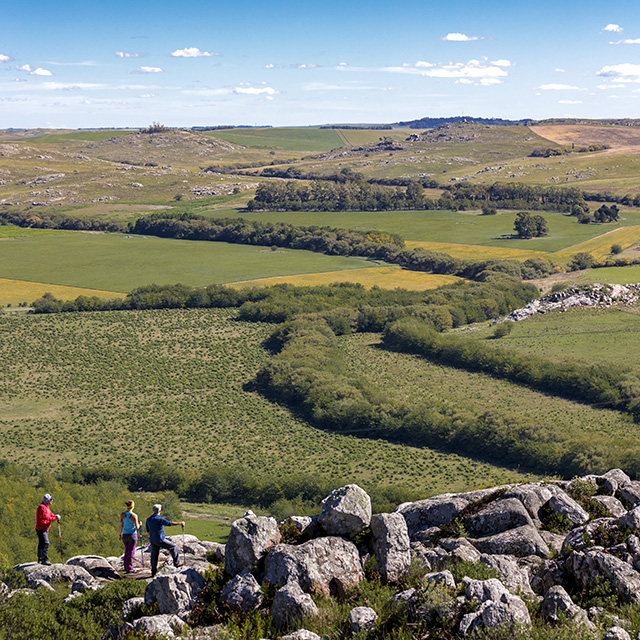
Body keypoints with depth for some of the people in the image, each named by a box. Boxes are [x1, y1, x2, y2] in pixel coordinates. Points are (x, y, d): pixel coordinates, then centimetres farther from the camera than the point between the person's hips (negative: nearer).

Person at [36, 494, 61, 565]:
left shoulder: (46, 506, 15)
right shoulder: (41, 507, -19)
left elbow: (50, 514, 15)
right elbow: (46, 518, -25)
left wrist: (55, 516, -5)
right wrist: (55, 518, -19)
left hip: (45, 529, 11)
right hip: (41, 529, -11)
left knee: (41, 544, 17)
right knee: (45, 543, -17)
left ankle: (40, 559, 26)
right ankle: (44, 560, -19)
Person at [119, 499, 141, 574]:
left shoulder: (122, 514, -6)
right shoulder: (134, 516, -18)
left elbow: (121, 525, -1)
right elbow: (137, 528, -14)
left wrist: (120, 534, 12)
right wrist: (139, 524, 8)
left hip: (125, 535, 4)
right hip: (132, 535, -4)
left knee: (127, 551, 22)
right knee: (130, 552, 3)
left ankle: (126, 567, 26)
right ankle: (129, 569, 2)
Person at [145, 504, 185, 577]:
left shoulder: (148, 519, 7)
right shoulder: (159, 519, -17)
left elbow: (148, 530, 16)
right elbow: (169, 523, -21)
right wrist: (179, 523, -12)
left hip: (153, 540, 7)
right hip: (160, 540, -7)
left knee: (154, 555, 12)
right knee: (173, 547, 8)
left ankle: (154, 572, 14)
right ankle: (176, 563, 14)